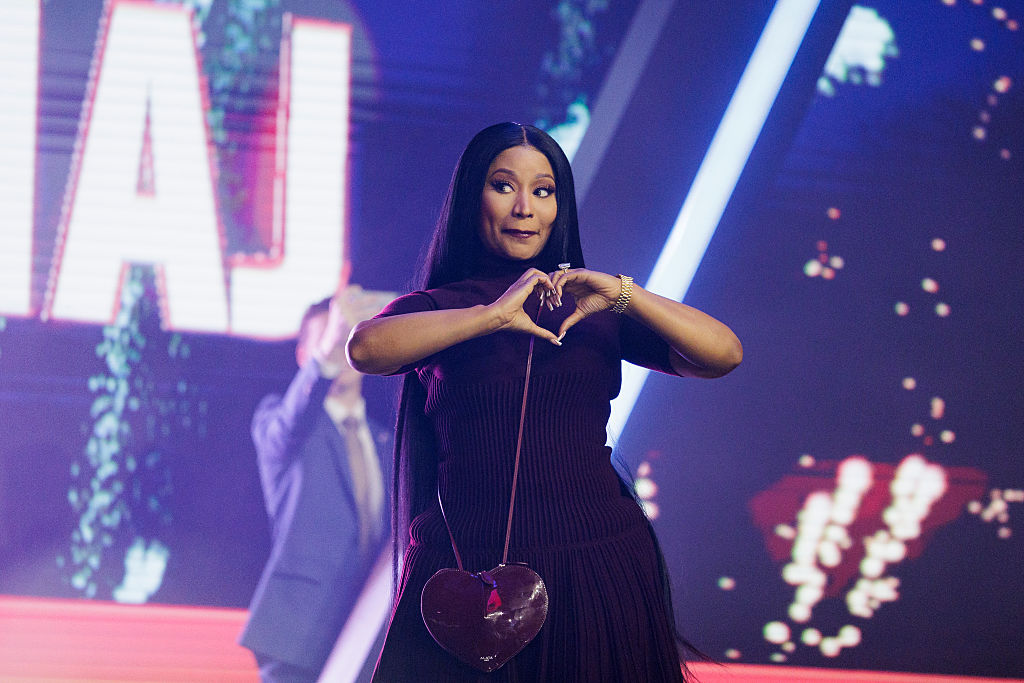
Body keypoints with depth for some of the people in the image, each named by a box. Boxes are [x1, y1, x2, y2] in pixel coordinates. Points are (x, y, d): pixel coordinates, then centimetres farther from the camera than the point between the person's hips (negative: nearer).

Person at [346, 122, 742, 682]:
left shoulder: (593, 310, 11)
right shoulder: (437, 308, 6)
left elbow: (724, 355, 0)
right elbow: (365, 349, -17)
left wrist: (623, 294, -12)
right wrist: (491, 315, -22)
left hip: (597, 570, 2)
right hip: (470, 569, -2)